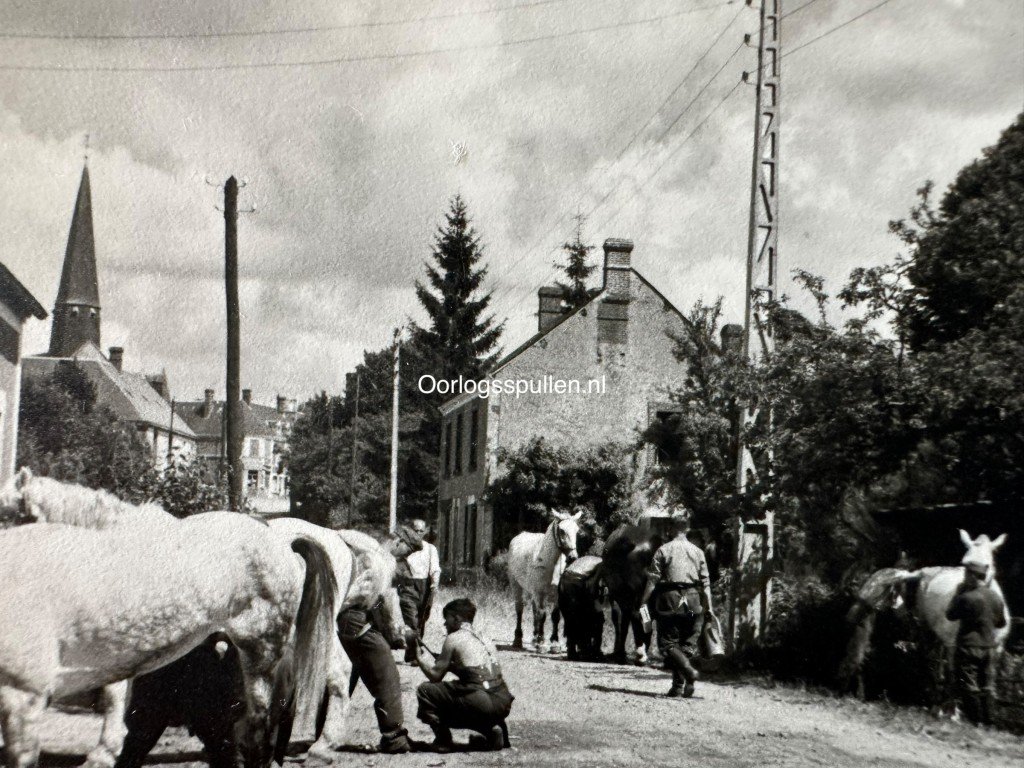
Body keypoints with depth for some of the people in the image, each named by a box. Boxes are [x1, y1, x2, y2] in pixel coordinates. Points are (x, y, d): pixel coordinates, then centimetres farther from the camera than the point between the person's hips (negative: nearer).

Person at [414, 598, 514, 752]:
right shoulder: (485, 640, 22)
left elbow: (435, 675, 4)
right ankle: (492, 729, 14)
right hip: (504, 705, 7)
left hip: (481, 704, -7)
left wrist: (419, 658, 22)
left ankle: (443, 741, 5)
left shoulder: (454, 638, 2)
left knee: (425, 690, 7)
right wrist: (429, 657, 32)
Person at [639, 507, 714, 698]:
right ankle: (679, 684, 8)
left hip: (670, 600, -3)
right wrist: (708, 608, 9)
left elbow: (652, 580, -5)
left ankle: (688, 670, -21)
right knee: (688, 643, 11)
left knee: (668, 642, 3)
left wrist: (643, 603, 0)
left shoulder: (663, 550, -1)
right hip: (693, 601, 3)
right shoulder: (698, 552, 8)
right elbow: (705, 583, 5)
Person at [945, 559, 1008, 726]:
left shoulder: (967, 598, -17)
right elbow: (1002, 623, 13)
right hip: (989, 648, 6)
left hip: (969, 647, -6)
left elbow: (950, 615, -4)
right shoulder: (996, 597, 3)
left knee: (969, 687, 1)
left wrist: (958, 594, 1)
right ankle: (988, 720, 12)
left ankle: (976, 720, 0)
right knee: (988, 686, 12)